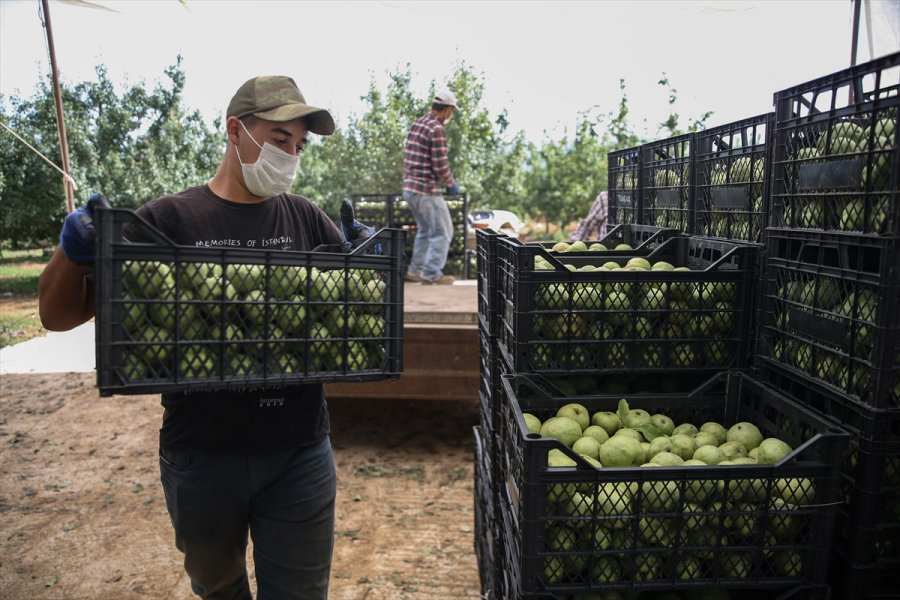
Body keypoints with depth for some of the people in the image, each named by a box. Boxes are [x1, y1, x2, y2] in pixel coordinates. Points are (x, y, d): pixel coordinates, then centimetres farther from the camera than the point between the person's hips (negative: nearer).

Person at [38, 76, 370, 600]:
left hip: (300, 453, 1)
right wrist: (72, 255, -22)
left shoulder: (307, 219, 0)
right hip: (201, 455, 0)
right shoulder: (169, 218, -6)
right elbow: (60, 315, -1)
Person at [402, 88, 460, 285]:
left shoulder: (417, 123, 11)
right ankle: (431, 274, 5)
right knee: (443, 232, 3)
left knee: (425, 230, 21)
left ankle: (415, 271, 25)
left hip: (409, 187, 9)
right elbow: (441, 165, -18)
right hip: (427, 190, -9)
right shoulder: (437, 130, -16)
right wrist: (451, 184, 0)